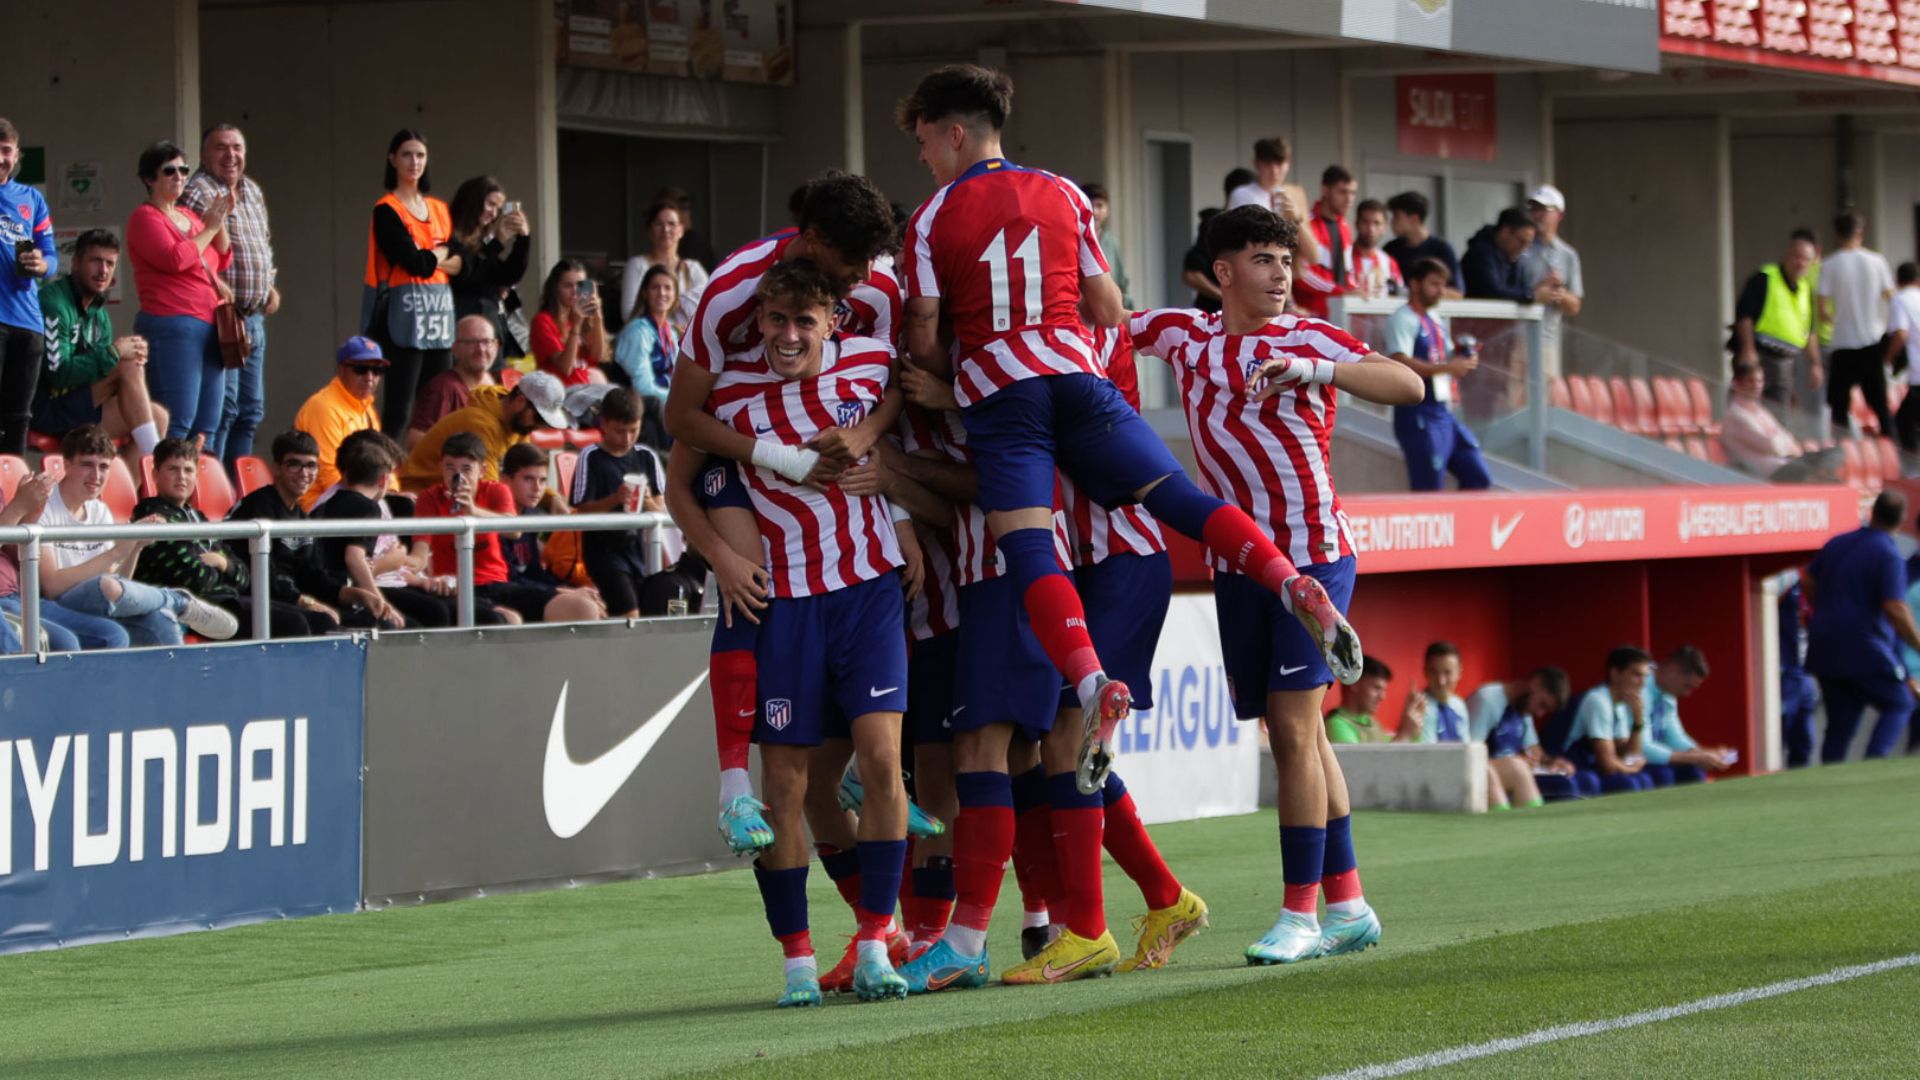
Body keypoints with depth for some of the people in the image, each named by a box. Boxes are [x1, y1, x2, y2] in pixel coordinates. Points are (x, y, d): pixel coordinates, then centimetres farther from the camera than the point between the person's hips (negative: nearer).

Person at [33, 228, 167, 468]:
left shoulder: (99, 315, 15)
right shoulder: (54, 304, -13)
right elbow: (57, 374, -22)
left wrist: (132, 352, -5)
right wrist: (112, 353, -18)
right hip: (46, 409, -9)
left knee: (157, 416, -7)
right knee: (129, 367, -20)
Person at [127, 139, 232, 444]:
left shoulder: (188, 216, 21)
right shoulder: (145, 217, -2)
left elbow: (223, 260, 23)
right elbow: (174, 258, -17)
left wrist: (220, 224, 7)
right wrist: (209, 228, -5)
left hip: (208, 327, 9)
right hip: (172, 325, -9)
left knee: (205, 428, 7)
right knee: (177, 422, -16)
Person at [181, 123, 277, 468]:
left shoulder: (253, 192, 17)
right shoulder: (197, 193, -11)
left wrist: (271, 285, 16)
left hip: (254, 319, 9)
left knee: (251, 410, 12)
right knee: (222, 406, -12)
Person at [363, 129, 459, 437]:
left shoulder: (439, 209, 16)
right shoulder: (387, 210, -3)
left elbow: (464, 264, 7)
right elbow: (414, 262, -14)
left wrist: (429, 259, -7)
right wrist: (441, 253, 3)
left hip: (440, 311, 6)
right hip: (405, 314, -6)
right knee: (400, 405, -9)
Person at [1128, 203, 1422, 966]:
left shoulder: (1309, 339, -4)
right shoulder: (1183, 337, 8)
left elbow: (1407, 386, -18)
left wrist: (1310, 369, -30)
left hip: (1313, 553, -5)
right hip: (1236, 561, 5)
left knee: (1294, 727, -10)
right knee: (1295, 737, 8)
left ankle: (1301, 915, -7)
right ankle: (1348, 905, 15)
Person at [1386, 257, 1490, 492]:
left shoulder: (1437, 320, 18)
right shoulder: (1403, 319, -10)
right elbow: (1400, 362, -24)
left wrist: (1464, 360, 5)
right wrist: (1447, 367, -27)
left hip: (1444, 413, 9)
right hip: (1418, 414, -9)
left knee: (1478, 479, 9)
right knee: (1429, 490, -9)